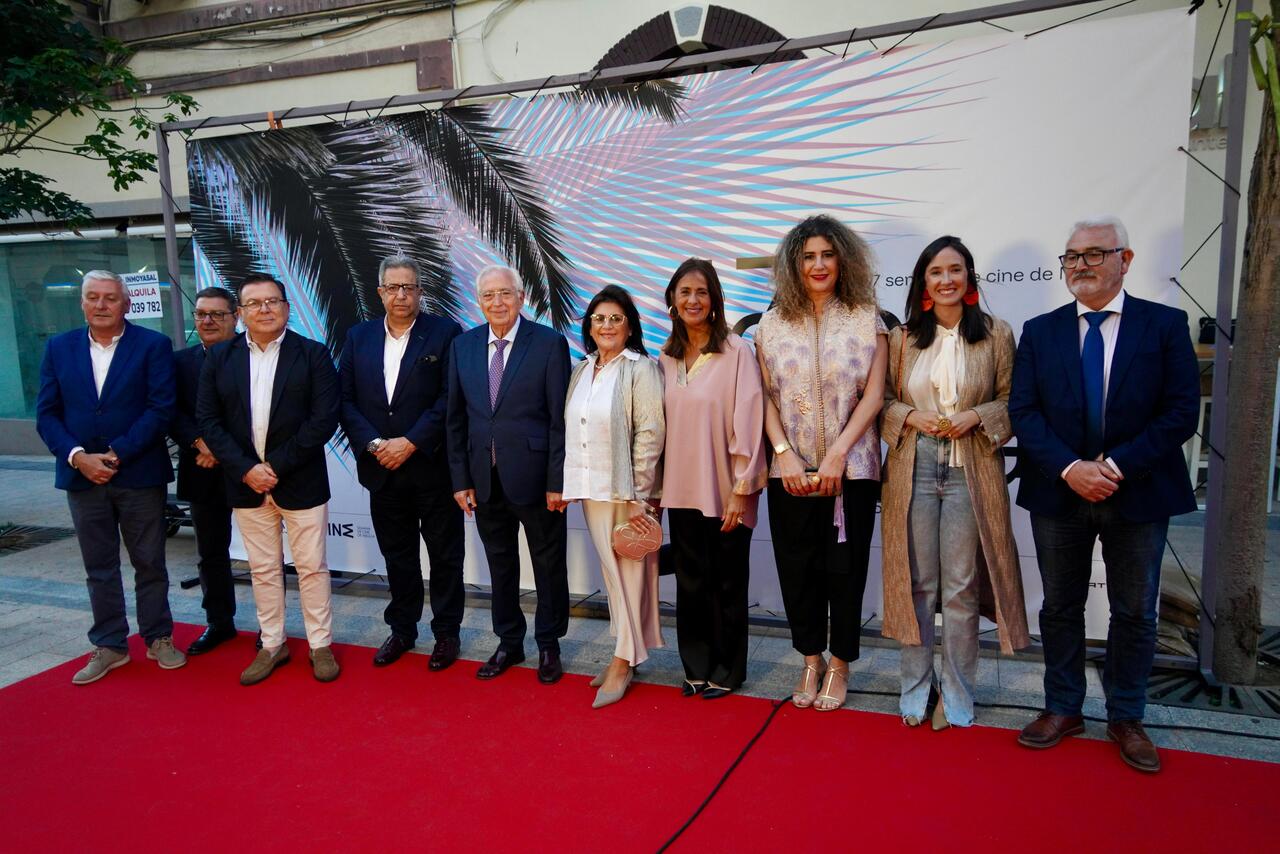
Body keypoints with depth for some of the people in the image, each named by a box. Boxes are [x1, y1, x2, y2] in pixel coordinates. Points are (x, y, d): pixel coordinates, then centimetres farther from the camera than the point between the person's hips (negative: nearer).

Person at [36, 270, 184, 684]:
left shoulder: (153, 346, -5)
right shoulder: (59, 348, 6)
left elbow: (160, 409, -11)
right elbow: (46, 413, 3)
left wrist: (115, 454, -16)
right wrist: (78, 457, -11)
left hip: (139, 475, -3)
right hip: (82, 476, 3)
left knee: (149, 563, 9)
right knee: (99, 568, 12)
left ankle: (158, 638, 23)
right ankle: (109, 646, 25)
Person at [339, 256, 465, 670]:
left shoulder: (445, 333, -5)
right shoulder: (359, 337, 8)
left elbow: (451, 399, -12)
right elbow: (346, 399, 5)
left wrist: (411, 443, -16)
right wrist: (373, 444, -9)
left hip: (433, 467, -3)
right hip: (381, 468, 4)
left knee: (445, 554, 7)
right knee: (397, 554, 15)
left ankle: (446, 632, 21)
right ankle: (402, 629, 30)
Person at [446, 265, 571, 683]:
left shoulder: (550, 343, -8)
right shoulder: (463, 346, 5)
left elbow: (560, 418, -9)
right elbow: (456, 418, 8)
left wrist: (557, 481, -12)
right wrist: (460, 478, 4)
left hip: (534, 476, -4)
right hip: (485, 477, 4)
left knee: (548, 563, 10)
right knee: (499, 563, 15)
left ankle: (548, 645, 28)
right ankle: (508, 642, 32)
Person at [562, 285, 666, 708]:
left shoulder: (641, 370, -8)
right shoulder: (581, 370, 12)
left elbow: (650, 434, -13)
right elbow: (570, 430, 15)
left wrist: (637, 495, -15)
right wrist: (570, 484, 8)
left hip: (627, 492, -6)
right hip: (592, 491, 6)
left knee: (630, 572, 2)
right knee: (612, 573, 13)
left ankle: (624, 660, 13)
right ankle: (627, 652, 25)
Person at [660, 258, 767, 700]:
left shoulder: (736, 352, -10)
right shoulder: (666, 357, 7)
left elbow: (748, 423, -13)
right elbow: (660, 423, 11)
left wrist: (742, 489, -15)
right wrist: (655, 485, 9)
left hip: (726, 491, -4)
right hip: (682, 490, 5)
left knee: (727, 582, 9)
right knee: (691, 581, 13)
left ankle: (727, 670, 26)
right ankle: (696, 667, 29)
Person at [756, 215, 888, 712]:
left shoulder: (866, 318, 1)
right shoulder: (773, 324, 7)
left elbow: (873, 395, -4)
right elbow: (767, 397, 4)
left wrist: (837, 454, -13)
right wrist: (784, 453, -8)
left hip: (851, 466, -2)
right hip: (791, 470, 2)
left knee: (844, 567, 5)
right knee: (796, 568, 7)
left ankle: (839, 664, 23)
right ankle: (811, 660, 25)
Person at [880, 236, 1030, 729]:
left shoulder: (995, 334, 3)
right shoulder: (902, 337, 6)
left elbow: (1012, 402, 5)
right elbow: (883, 400, 9)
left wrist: (976, 416, -13)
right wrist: (911, 416, -9)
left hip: (971, 471, -1)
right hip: (914, 468, 1)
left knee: (961, 588, 4)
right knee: (916, 583, 7)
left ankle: (957, 694, 21)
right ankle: (915, 687, 23)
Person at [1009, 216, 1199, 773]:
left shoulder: (1165, 325, -1)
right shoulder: (1039, 331, 4)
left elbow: (1181, 413, -8)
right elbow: (1023, 412, -4)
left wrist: (1115, 466, -17)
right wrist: (1070, 469, -17)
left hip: (1138, 493, -1)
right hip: (1058, 493, 2)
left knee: (1135, 613, 11)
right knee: (1060, 607, 12)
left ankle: (1126, 719, 28)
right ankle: (1063, 709, 28)